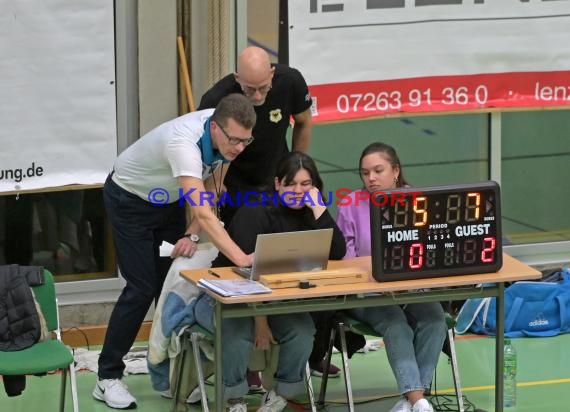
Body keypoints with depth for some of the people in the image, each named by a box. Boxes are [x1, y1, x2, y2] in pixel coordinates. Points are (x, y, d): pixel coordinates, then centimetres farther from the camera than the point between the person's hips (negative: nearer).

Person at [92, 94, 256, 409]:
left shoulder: (225, 136, -19)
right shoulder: (183, 142, -42)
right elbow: (203, 213, -50)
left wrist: (193, 236, -16)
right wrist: (242, 259, -58)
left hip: (169, 199, 7)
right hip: (130, 200, -7)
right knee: (141, 289, -9)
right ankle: (108, 378, 0)